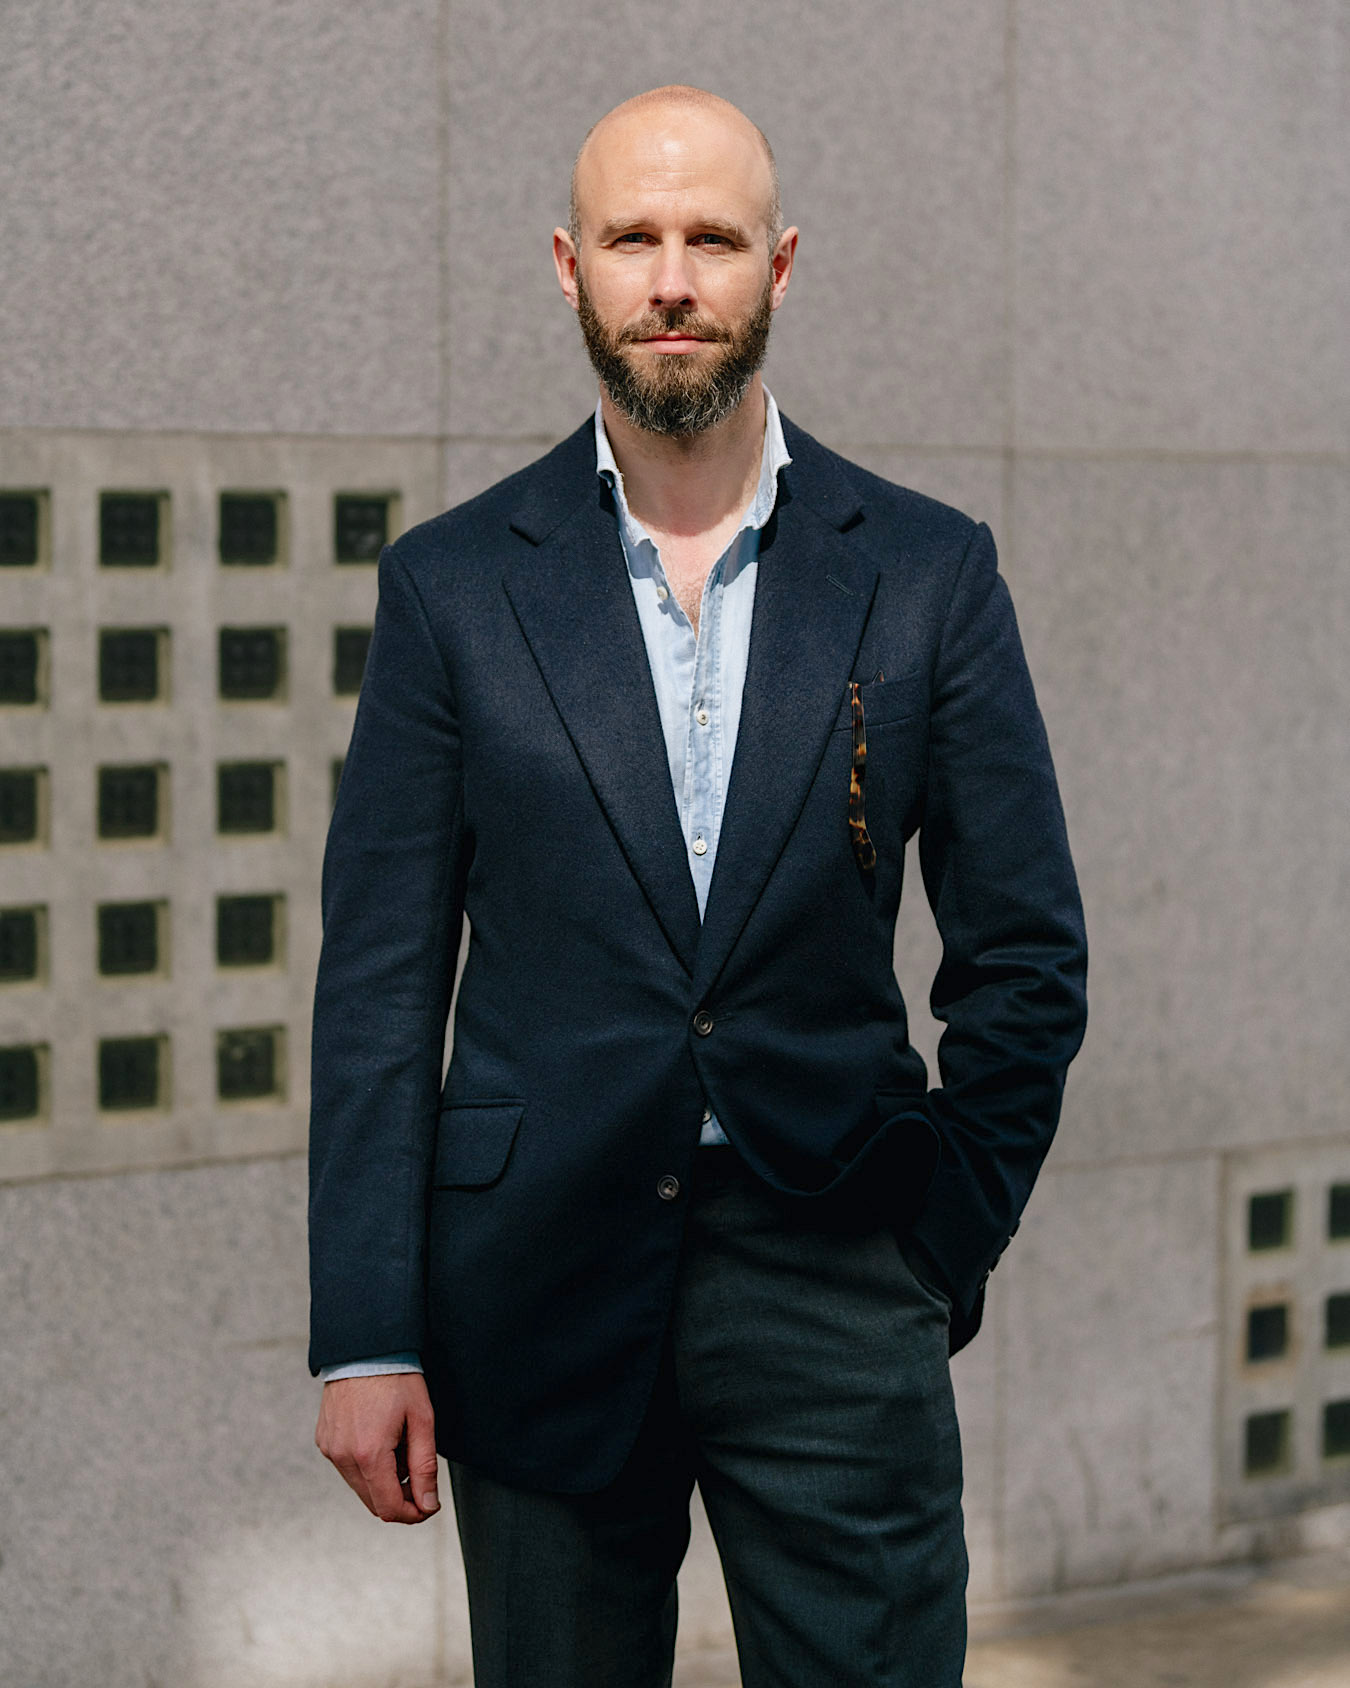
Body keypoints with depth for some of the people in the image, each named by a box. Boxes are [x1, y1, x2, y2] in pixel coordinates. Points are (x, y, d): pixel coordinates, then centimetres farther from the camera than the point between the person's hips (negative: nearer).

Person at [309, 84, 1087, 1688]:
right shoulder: (454, 582, 3)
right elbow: (379, 982, 1)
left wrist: (942, 1252, 2)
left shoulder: (927, 572, 3)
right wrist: (364, 1339, -4)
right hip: (541, 1289, 0)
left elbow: (1025, 957, 7)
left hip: (831, 1277, 0)